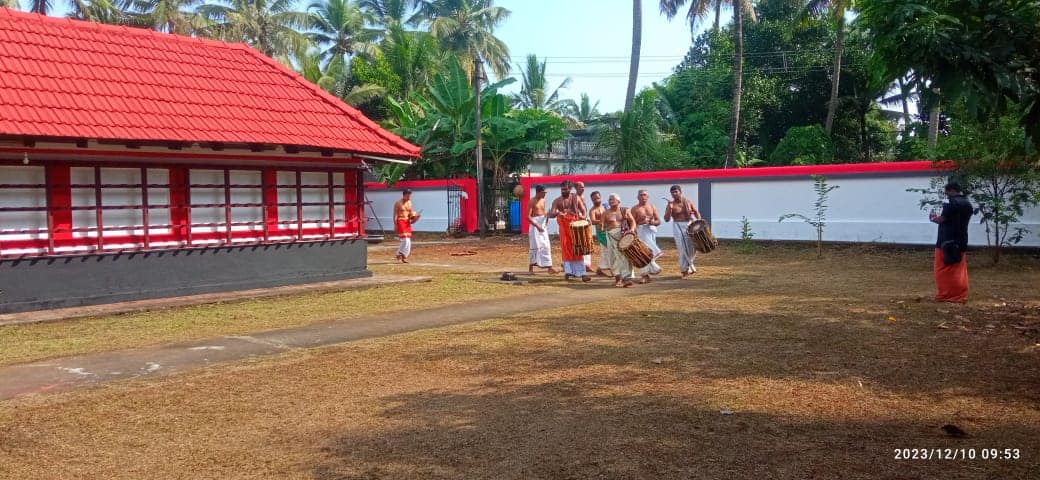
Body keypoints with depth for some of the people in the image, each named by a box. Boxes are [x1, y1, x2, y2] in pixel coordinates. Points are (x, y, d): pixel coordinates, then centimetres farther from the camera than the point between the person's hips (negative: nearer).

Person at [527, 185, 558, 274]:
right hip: (535, 226, -6)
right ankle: (531, 268, 10)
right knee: (535, 247, -1)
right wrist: (537, 226, -20)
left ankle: (549, 267, 3)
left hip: (543, 226, 6)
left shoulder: (543, 200, 11)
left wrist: (546, 219, -2)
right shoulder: (532, 201, -10)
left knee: (546, 246, 2)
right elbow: (528, 217, -15)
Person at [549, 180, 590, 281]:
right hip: (564, 226, 0)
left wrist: (583, 217, -14)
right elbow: (550, 214, -7)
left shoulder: (576, 198, 5)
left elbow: (583, 211, 9)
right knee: (566, 248, -1)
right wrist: (557, 213, -29)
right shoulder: (557, 201, 1)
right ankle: (568, 271, 5)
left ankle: (581, 272, -3)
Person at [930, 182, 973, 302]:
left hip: (947, 242, -8)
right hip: (961, 242, 8)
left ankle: (944, 295, 0)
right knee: (959, 271, 9)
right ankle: (960, 296, 10)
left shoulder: (953, 203, -14)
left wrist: (933, 218, 9)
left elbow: (941, 220, -12)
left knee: (943, 270, -1)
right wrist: (939, 217, 17)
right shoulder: (968, 204, 13)